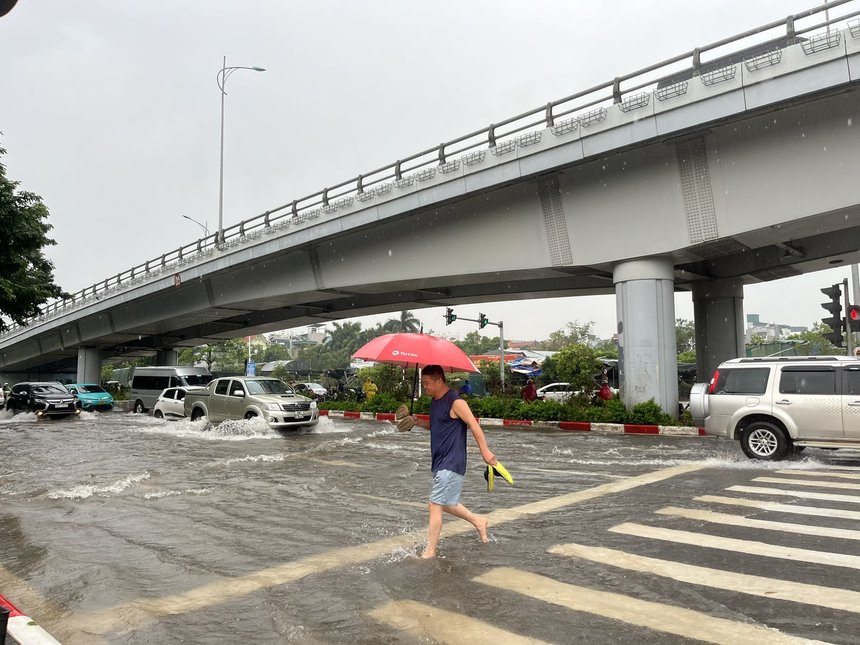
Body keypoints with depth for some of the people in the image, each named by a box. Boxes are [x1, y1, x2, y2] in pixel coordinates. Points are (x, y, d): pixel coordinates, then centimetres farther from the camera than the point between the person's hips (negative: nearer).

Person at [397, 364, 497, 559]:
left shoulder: (455, 402, -16)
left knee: (435, 505, -7)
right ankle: (478, 521, 36)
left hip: (451, 463, -10)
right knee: (445, 503, 19)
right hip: (440, 462, 10)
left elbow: (474, 425, -17)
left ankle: (430, 551, 2)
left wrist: (484, 451, -20)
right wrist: (417, 422, 7)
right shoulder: (434, 401, 11)